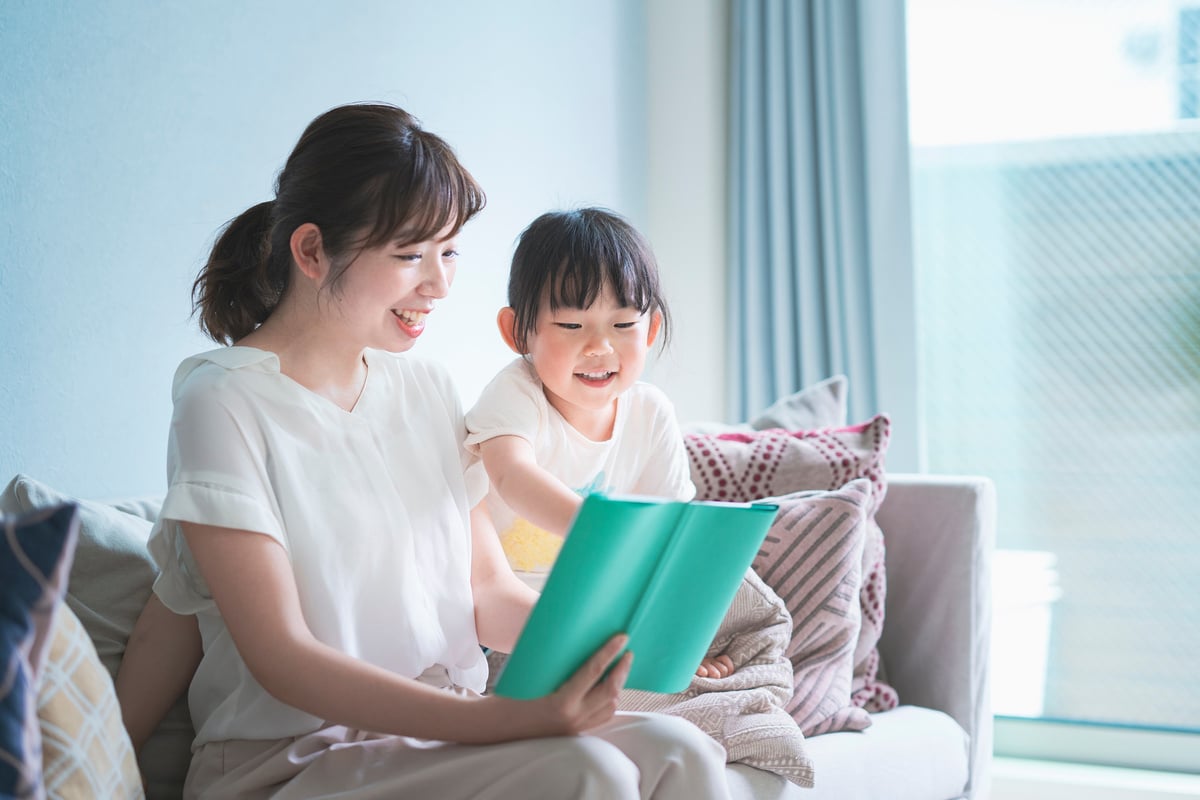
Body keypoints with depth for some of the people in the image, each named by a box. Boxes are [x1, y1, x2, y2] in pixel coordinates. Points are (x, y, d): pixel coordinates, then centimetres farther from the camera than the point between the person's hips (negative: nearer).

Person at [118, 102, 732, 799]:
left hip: (447, 730, 7)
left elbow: (490, 592, 10)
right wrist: (513, 719, -27)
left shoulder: (428, 389, 12)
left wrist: (609, 642, -13)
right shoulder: (227, 403, -10)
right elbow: (281, 657, -17)